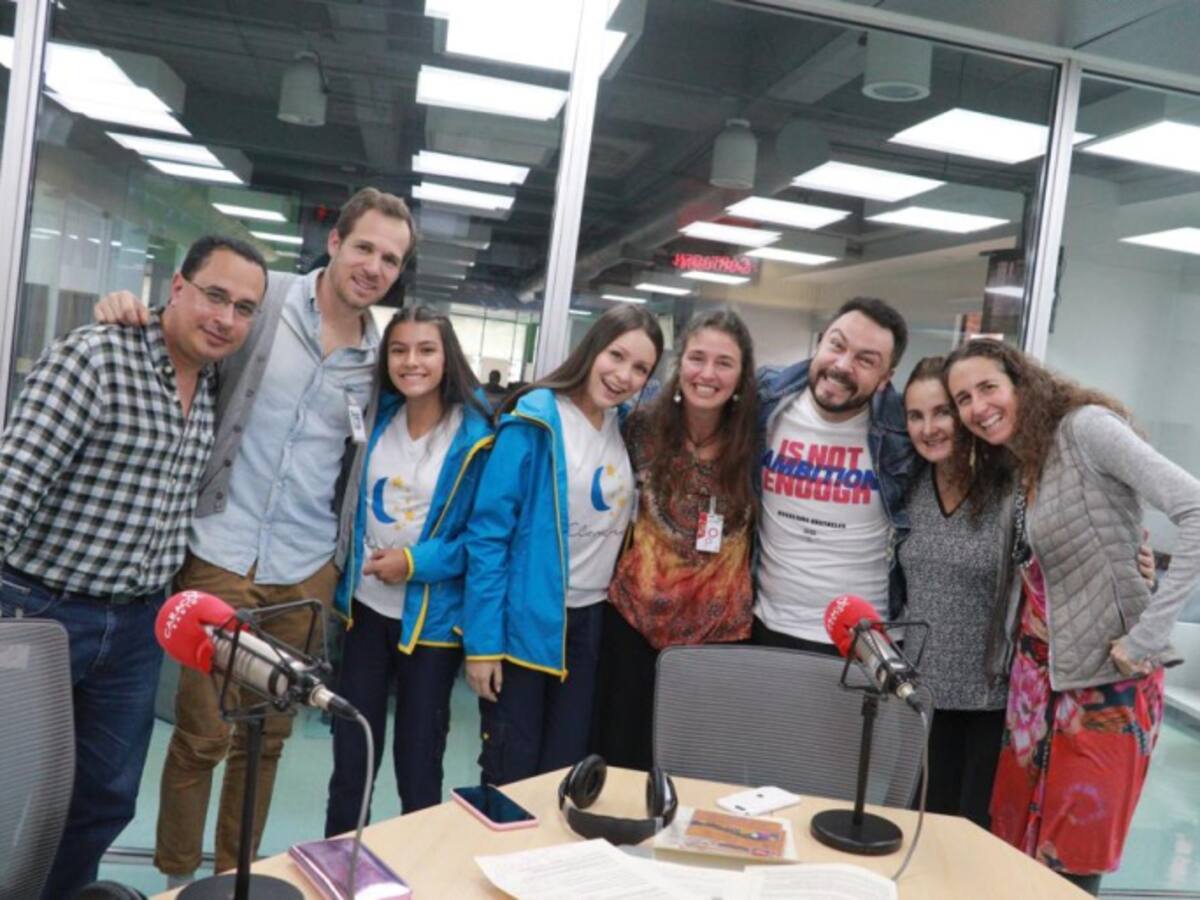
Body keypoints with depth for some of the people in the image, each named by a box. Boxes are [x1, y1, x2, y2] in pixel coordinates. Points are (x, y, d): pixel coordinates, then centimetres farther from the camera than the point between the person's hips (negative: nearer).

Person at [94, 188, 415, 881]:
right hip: (221, 554, -3)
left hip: (307, 571, 3)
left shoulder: (383, 356, 5)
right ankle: (177, 877, 27)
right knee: (202, 732, 4)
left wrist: (344, 561, 8)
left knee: (267, 735, 14)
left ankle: (235, 875, 34)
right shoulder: (263, 299, -5)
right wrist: (130, 313, -15)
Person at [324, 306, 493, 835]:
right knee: (351, 753, 15)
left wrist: (417, 563, -18)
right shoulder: (377, 417, 1)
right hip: (367, 606, 4)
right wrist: (343, 575, 5)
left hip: (432, 618, -4)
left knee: (418, 761, 10)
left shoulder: (475, 437, -14)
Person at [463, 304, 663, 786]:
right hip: (525, 620, -5)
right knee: (510, 772, 8)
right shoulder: (536, 420, -14)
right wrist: (482, 639, -16)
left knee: (565, 769, 15)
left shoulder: (629, 427, 3)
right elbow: (489, 531, -14)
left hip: (589, 622, 5)